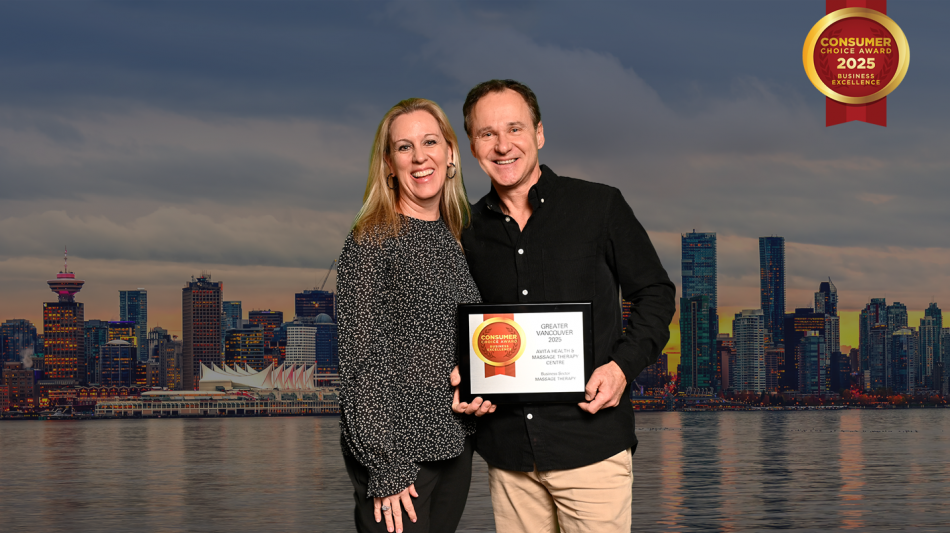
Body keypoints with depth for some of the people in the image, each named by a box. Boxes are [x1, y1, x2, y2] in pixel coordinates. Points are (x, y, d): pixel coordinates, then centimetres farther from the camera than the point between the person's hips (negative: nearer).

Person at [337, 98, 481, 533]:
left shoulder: (454, 241, 12)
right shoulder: (371, 243, -8)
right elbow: (362, 360, -13)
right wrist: (386, 469, -17)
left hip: (455, 446, 6)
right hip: (397, 450, -6)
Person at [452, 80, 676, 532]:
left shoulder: (600, 206, 1)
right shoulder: (469, 232, 9)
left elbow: (655, 293, 5)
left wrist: (623, 365, -10)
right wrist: (461, 381, 0)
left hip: (590, 442, -3)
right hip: (507, 449, 3)